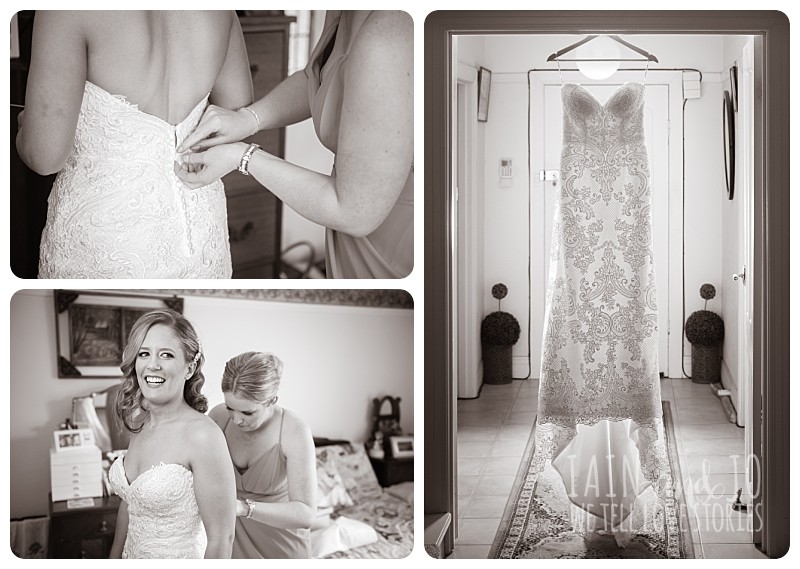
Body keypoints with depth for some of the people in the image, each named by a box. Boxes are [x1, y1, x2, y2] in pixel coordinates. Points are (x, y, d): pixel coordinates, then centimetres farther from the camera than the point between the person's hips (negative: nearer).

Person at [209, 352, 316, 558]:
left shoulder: (295, 433, -26)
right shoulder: (218, 417, -15)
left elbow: (305, 513, -33)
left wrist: (244, 507, -47)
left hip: (280, 548, -3)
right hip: (232, 539, 3)